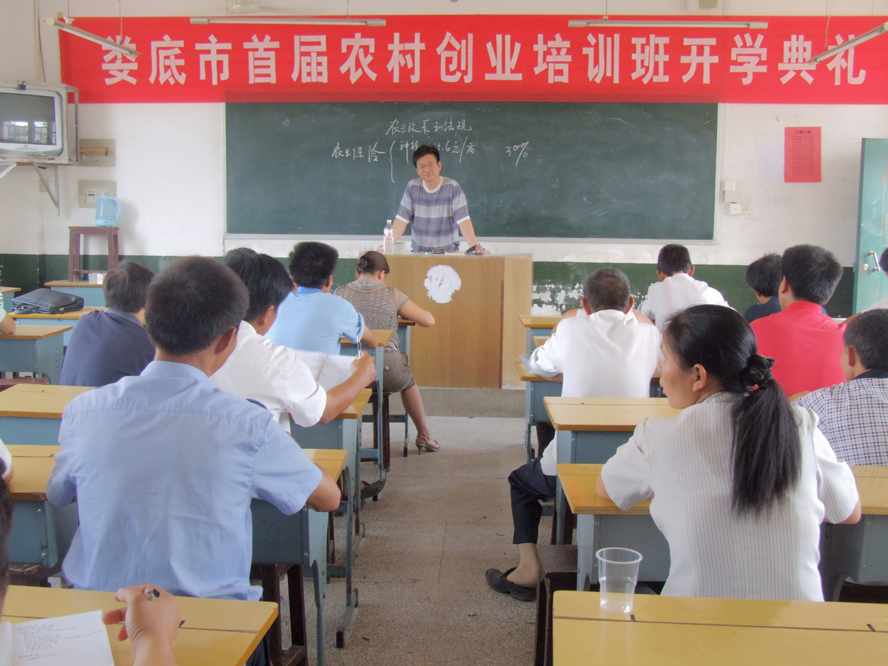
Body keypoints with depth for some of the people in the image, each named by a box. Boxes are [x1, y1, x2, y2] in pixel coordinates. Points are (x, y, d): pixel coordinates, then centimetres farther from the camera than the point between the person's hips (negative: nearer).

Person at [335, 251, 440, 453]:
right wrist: (399, 313, 20)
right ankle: (424, 435, 42)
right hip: (386, 369, -2)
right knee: (408, 381, 32)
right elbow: (429, 320, 4)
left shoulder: (341, 294, 3)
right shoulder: (392, 295, -2)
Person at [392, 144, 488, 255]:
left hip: (449, 252, -2)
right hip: (419, 253, 2)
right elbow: (401, 219, 0)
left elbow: (463, 220, -11)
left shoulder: (452, 187, -5)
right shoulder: (412, 187, 4)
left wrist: (474, 246, -25)